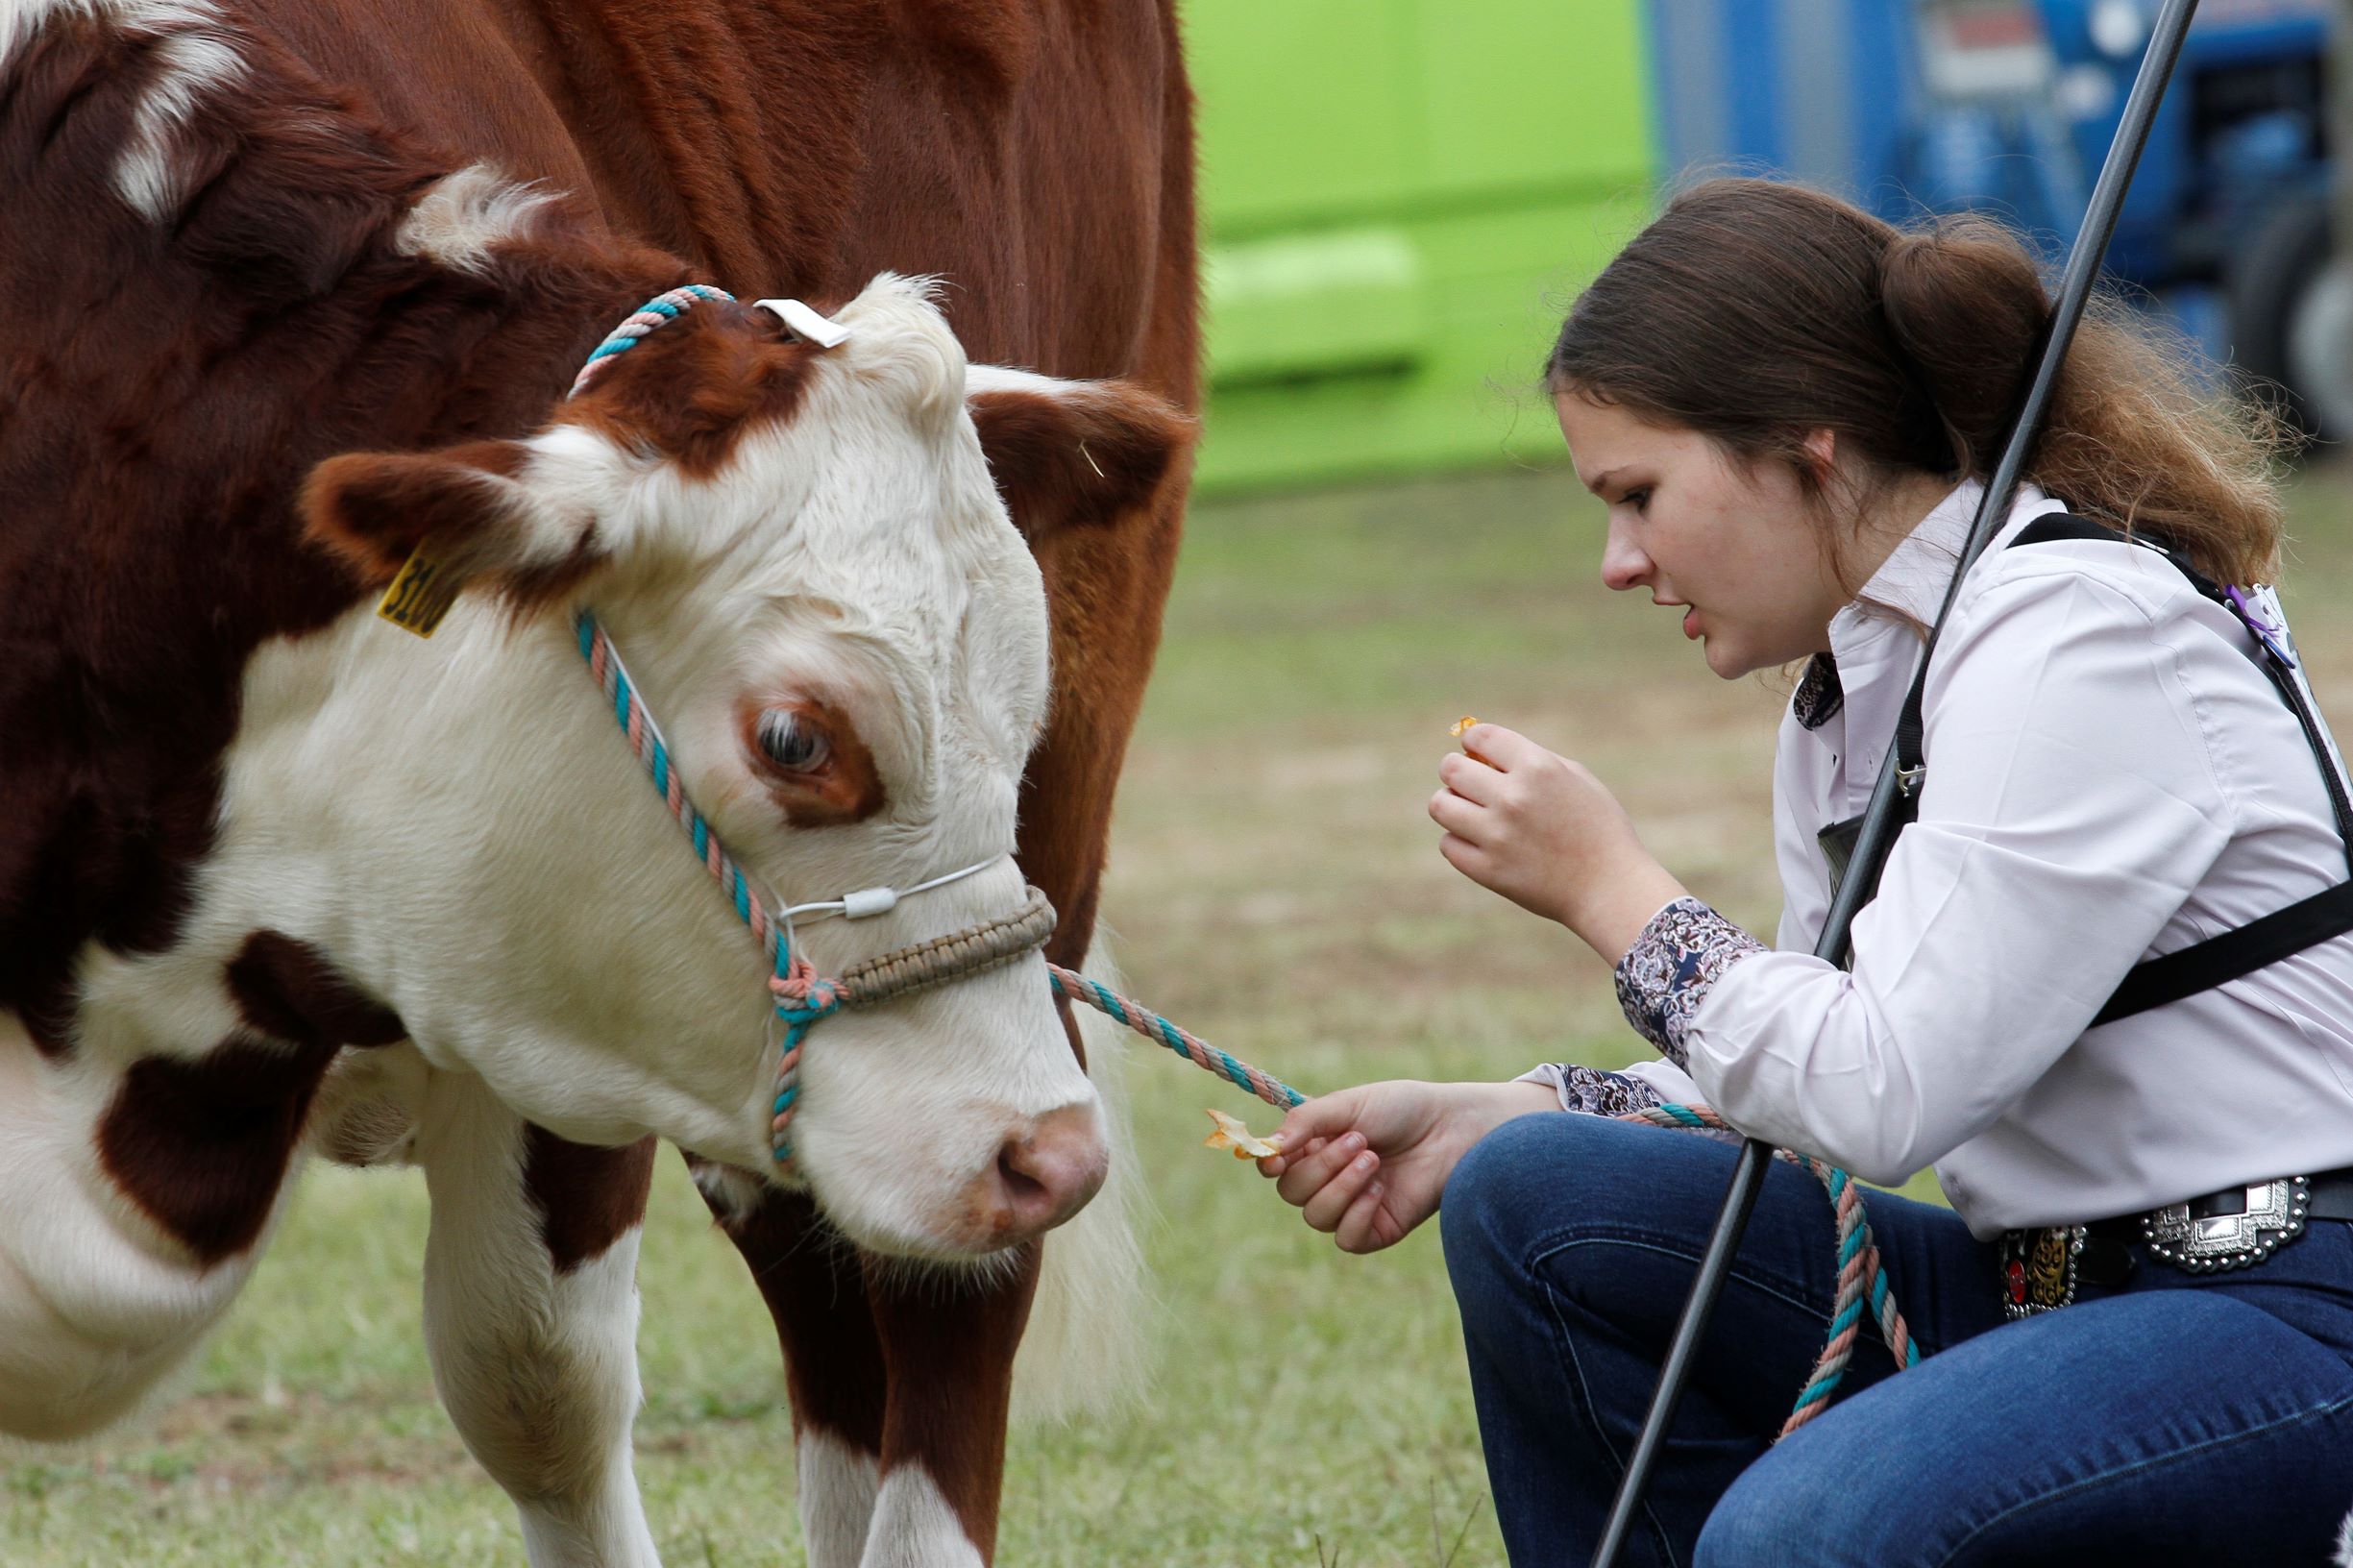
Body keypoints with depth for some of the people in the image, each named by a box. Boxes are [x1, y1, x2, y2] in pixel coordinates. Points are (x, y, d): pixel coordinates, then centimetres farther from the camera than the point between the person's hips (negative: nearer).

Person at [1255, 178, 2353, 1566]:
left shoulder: (2076, 636, -17)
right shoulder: (1854, 680, 12)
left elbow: (1888, 1094, -24)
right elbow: (1819, 1086, 18)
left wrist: (1610, 886, -12)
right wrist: (1476, 1125, 6)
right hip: (2048, 1288, 9)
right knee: (1539, 1207, -1)